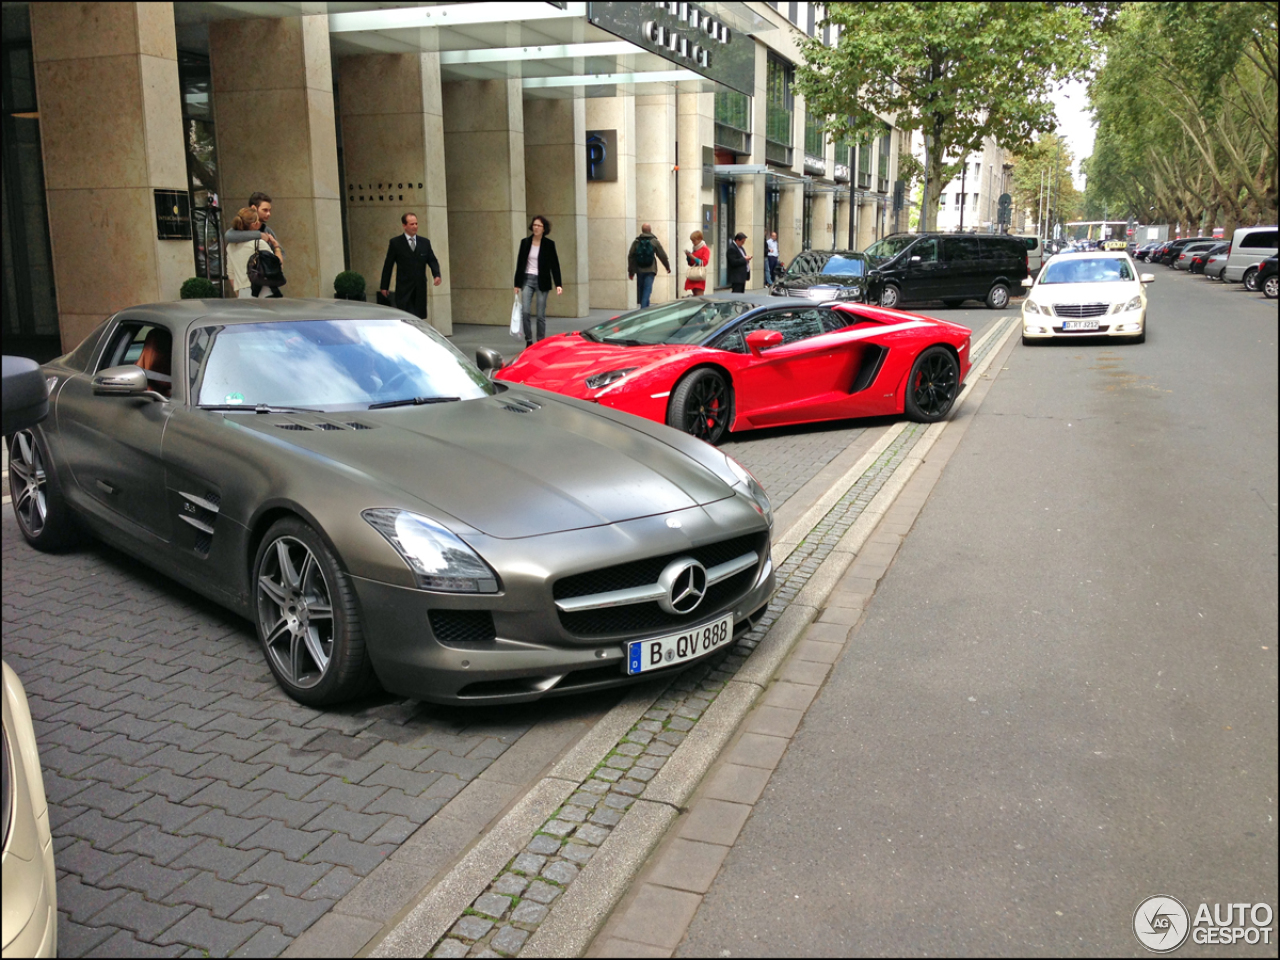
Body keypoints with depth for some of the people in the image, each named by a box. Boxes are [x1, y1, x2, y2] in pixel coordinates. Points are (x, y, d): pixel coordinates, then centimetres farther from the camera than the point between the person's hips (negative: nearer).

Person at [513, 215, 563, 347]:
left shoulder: (549, 244, -2)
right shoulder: (525, 242, 4)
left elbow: (555, 265, -3)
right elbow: (520, 263, 8)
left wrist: (558, 284, -11)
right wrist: (517, 284, 7)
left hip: (542, 281, -2)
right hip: (527, 280, 2)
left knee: (541, 315, 1)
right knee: (525, 311, -8)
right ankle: (528, 341, 4)